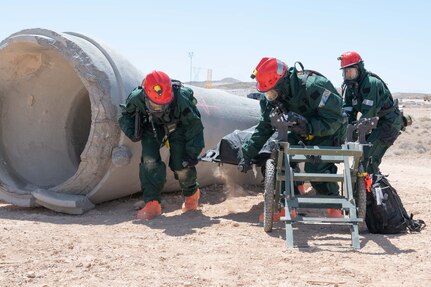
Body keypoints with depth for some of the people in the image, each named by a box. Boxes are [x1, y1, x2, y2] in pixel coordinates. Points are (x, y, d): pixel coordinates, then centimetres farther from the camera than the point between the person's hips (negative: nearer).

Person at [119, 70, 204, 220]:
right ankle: (152, 204, -8)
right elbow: (126, 115, -7)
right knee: (149, 161, -18)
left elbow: (194, 125, -24)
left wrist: (192, 153, -24)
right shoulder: (137, 98, -32)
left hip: (177, 125, -2)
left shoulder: (181, 99, -39)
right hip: (152, 125, 2)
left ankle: (192, 193, 22)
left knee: (180, 164, -9)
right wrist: (131, 131, -25)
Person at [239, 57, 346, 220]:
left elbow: (335, 119, -30)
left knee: (316, 167, -25)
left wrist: (309, 126, -43)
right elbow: (264, 127, 1)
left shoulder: (312, 87, -33)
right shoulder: (269, 97, -10)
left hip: (327, 132, -7)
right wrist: (248, 154, -2)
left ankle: (335, 208, -1)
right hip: (302, 131, 7)